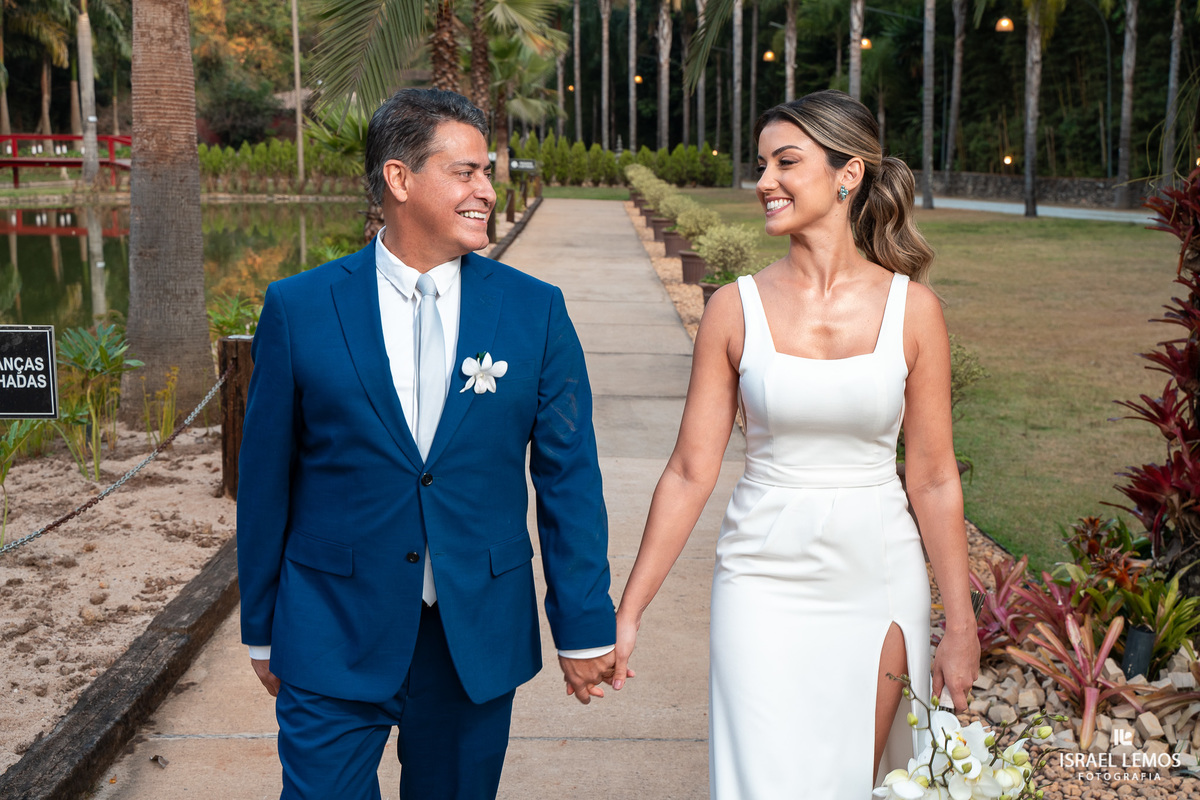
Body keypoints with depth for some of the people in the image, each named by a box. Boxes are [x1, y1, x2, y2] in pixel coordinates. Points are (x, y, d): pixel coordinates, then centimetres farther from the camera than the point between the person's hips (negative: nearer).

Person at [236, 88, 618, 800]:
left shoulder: (536, 311, -2)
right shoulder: (298, 309, -4)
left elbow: (569, 476, 0)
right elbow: (265, 480, 2)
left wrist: (584, 628, 1)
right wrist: (263, 631, 6)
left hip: (479, 637, 2)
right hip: (333, 641, -1)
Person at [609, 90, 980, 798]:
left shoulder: (912, 308, -4)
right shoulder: (737, 308, -4)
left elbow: (934, 480, 0)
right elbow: (691, 473, -1)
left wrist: (961, 627, 1)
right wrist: (628, 612, -2)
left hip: (878, 580, 1)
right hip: (766, 580, 0)